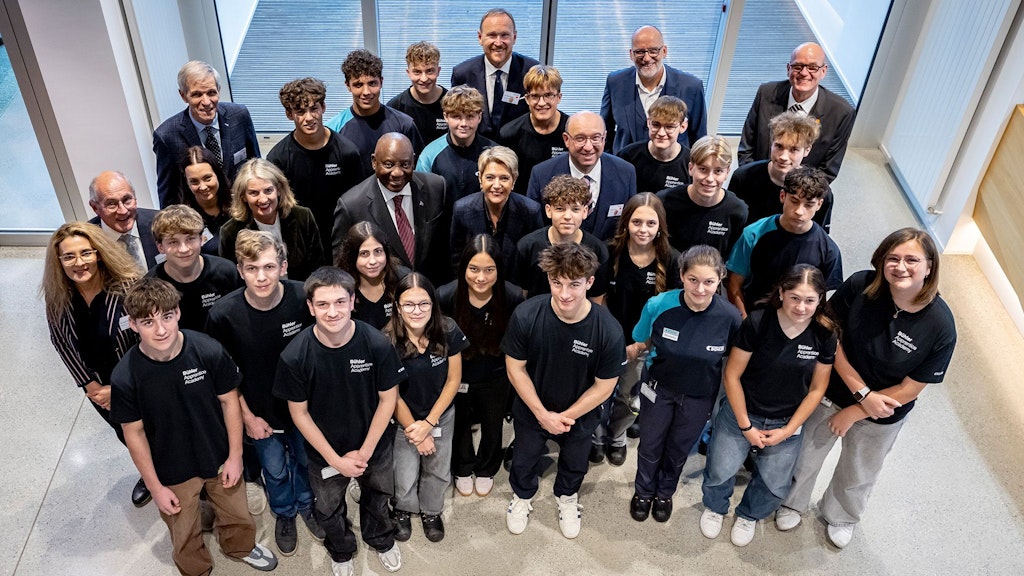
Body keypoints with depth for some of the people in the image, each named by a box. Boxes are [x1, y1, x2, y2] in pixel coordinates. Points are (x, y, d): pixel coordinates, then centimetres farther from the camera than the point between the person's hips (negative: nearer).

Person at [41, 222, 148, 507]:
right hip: (98, 385, 5)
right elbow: (61, 341, -2)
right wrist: (88, 383, -6)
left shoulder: (127, 286, -28)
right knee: (126, 434, 27)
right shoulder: (57, 296, -15)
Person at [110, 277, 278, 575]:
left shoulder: (209, 351, -25)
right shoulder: (125, 377, -25)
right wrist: (155, 487, -5)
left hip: (220, 458, 1)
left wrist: (235, 455, -4)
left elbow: (229, 400, -10)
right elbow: (134, 433, -12)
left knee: (238, 517, 25)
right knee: (185, 539, 21)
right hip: (173, 472, -1)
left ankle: (240, 547, 59)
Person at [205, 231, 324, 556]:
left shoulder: (303, 298, -25)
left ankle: (306, 505, 55)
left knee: (306, 460, 24)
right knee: (275, 470, 21)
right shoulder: (223, 315, -26)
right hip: (260, 413, -1)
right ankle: (284, 514, 52)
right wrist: (247, 416, -6)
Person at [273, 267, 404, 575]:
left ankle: (381, 539, 61)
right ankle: (341, 551, 58)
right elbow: (299, 412, -15)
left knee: (376, 498, 28)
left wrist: (364, 452, -13)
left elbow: (387, 399, -14)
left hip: (373, 447, 1)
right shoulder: (294, 356, -27)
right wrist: (335, 459, -14)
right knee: (328, 510, 25)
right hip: (325, 453, 0)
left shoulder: (377, 344, -27)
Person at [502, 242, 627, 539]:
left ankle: (567, 497, 62)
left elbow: (604, 386, -19)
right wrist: (542, 414, -17)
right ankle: (522, 496, 60)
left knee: (574, 464, 29)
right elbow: (515, 367, -17)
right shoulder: (525, 316, -31)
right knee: (523, 460, 27)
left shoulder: (608, 331, -33)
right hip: (531, 411, 0)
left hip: (580, 415, 0)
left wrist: (566, 416, -16)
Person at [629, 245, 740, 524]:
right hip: (659, 388, 0)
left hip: (699, 396, 1)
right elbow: (641, 344, -4)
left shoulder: (729, 316, -28)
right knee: (650, 445, 21)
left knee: (679, 449, 25)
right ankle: (643, 491, 51)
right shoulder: (658, 306, -28)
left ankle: (665, 493, 54)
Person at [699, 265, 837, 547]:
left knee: (774, 486, 8)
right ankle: (715, 507, 37)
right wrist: (746, 426, -10)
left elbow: (816, 389, -2)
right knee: (720, 473, 1)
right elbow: (732, 375, -13)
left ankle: (748, 515, 43)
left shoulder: (824, 335, -13)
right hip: (740, 415, -2)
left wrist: (788, 430, -5)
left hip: (787, 424, 2)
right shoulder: (757, 323, -21)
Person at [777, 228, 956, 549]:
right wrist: (863, 393, -21)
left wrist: (853, 413, -15)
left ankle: (840, 517, 57)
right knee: (807, 456, 23)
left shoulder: (940, 327, -27)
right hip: (831, 393, 0)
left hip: (882, 418, 0)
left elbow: (909, 389, -19)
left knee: (858, 475, 26)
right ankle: (793, 502, 54)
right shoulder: (860, 286, -27)